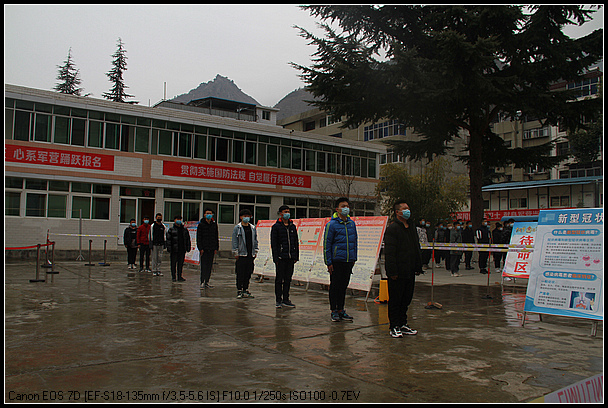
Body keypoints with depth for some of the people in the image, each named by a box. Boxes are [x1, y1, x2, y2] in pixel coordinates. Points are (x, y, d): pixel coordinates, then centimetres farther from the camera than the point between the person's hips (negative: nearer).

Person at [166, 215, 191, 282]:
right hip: (174, 250, -3)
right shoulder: (171, 229, 2)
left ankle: (179, 276, 14)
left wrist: (188, 247, 10)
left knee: (181, 263, 7)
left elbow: (188, 239, 16)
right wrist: (169, 248, -8)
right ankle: (173, 277, 11)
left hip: (182, 250, 3)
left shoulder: (185, 229, 12)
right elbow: (168, 239, -1)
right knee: (173, 263, 3)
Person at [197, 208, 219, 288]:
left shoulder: (214, 224, 11)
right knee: (204, 265, -5)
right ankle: (202, 282, -2)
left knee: (210, 265, 6)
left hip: (212, 249, 4)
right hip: (204, 248, -4)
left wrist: (216, 248, 9)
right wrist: (200, 248, -10)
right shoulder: (201, 224, 0)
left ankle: (207, 281, 13)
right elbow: (198, 237, -2)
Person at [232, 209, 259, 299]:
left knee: (248, 273, 8)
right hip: (241, 254, -4)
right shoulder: (237, 228, -2)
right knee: (240, 274, -2)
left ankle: (245, 290, 17)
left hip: (250, 254, 5)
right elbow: (234, 241, -4)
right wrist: (236, 253, -7)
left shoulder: (253, 228, 12)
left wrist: (255, 251, 11)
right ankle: (239, 291, 6)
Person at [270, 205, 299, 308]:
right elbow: (273, 243, -6)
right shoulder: (276, 227, -2)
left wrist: (296, 256, 10)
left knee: (288, 279, 9)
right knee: (279, 279, 0)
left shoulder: (293, 226, 14)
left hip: (291, 257, 5)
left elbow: (296, 242, 17)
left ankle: (285, 299, 17)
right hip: (281, 257, -5)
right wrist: (276, 258, -12)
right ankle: (278, 300, 8)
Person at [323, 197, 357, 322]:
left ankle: (341, 309, 23)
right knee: (335, 286, 4)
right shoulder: (332, 224, -8)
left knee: (344, 286, 12)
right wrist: (328, 262, -10)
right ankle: (334, 311, 14)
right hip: (336, 261, -5)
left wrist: (354, 258, 14)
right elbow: (326, 244, -8)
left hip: (349, 261, 5)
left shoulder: (352, 223, 9)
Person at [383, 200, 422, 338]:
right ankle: (394, 327, 11)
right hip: (397, 273, -8)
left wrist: (418, 267, 17)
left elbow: (417, 248, 22)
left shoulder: (411, 228, 15)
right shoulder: (392, 228, -11)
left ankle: (402, 324, 26)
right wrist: (392, 271, -20)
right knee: (395, 300, 1)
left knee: (406, 299, 14)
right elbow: (389, 252, -16)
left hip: (410, 272, 8)